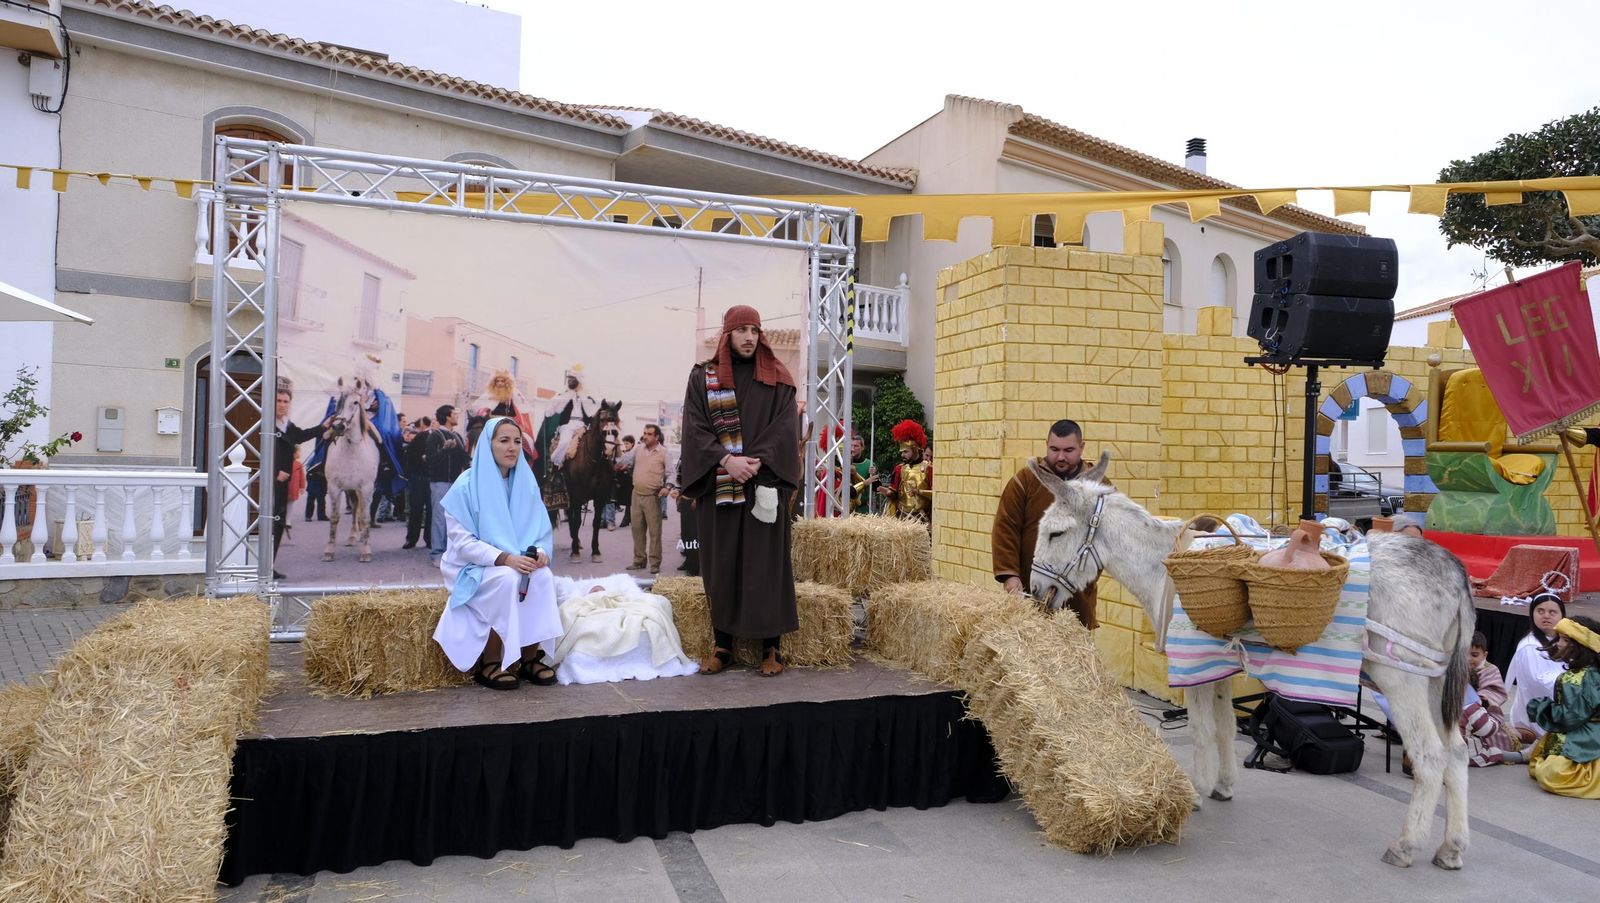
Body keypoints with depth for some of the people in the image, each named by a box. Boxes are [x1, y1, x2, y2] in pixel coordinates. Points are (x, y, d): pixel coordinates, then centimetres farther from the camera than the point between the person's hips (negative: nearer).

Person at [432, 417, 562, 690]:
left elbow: (540, 529, 6)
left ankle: (530, 658, -16)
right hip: (474, 567, -4)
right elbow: (462, 541, -15)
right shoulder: (467, 485, -12)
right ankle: (489, 664, -21)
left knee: (542, 576, -27)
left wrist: (540, 552, -18)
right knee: (507, 579, -34)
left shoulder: (527, 483, 2)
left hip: (519, 563, 4)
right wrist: (505, 558, -28)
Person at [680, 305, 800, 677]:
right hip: (717, 486, 1)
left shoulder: (777, 378, 7)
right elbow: (694, 429, -1)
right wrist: (726, 461, -15)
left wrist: (756, 462, -16)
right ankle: (722, 644, 13)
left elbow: (786, 427, -2)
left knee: (765, 562, 0)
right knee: (721, 564, 4)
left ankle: (771, 646, 6)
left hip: (765, 485, -1)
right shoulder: (702, 377, 7)